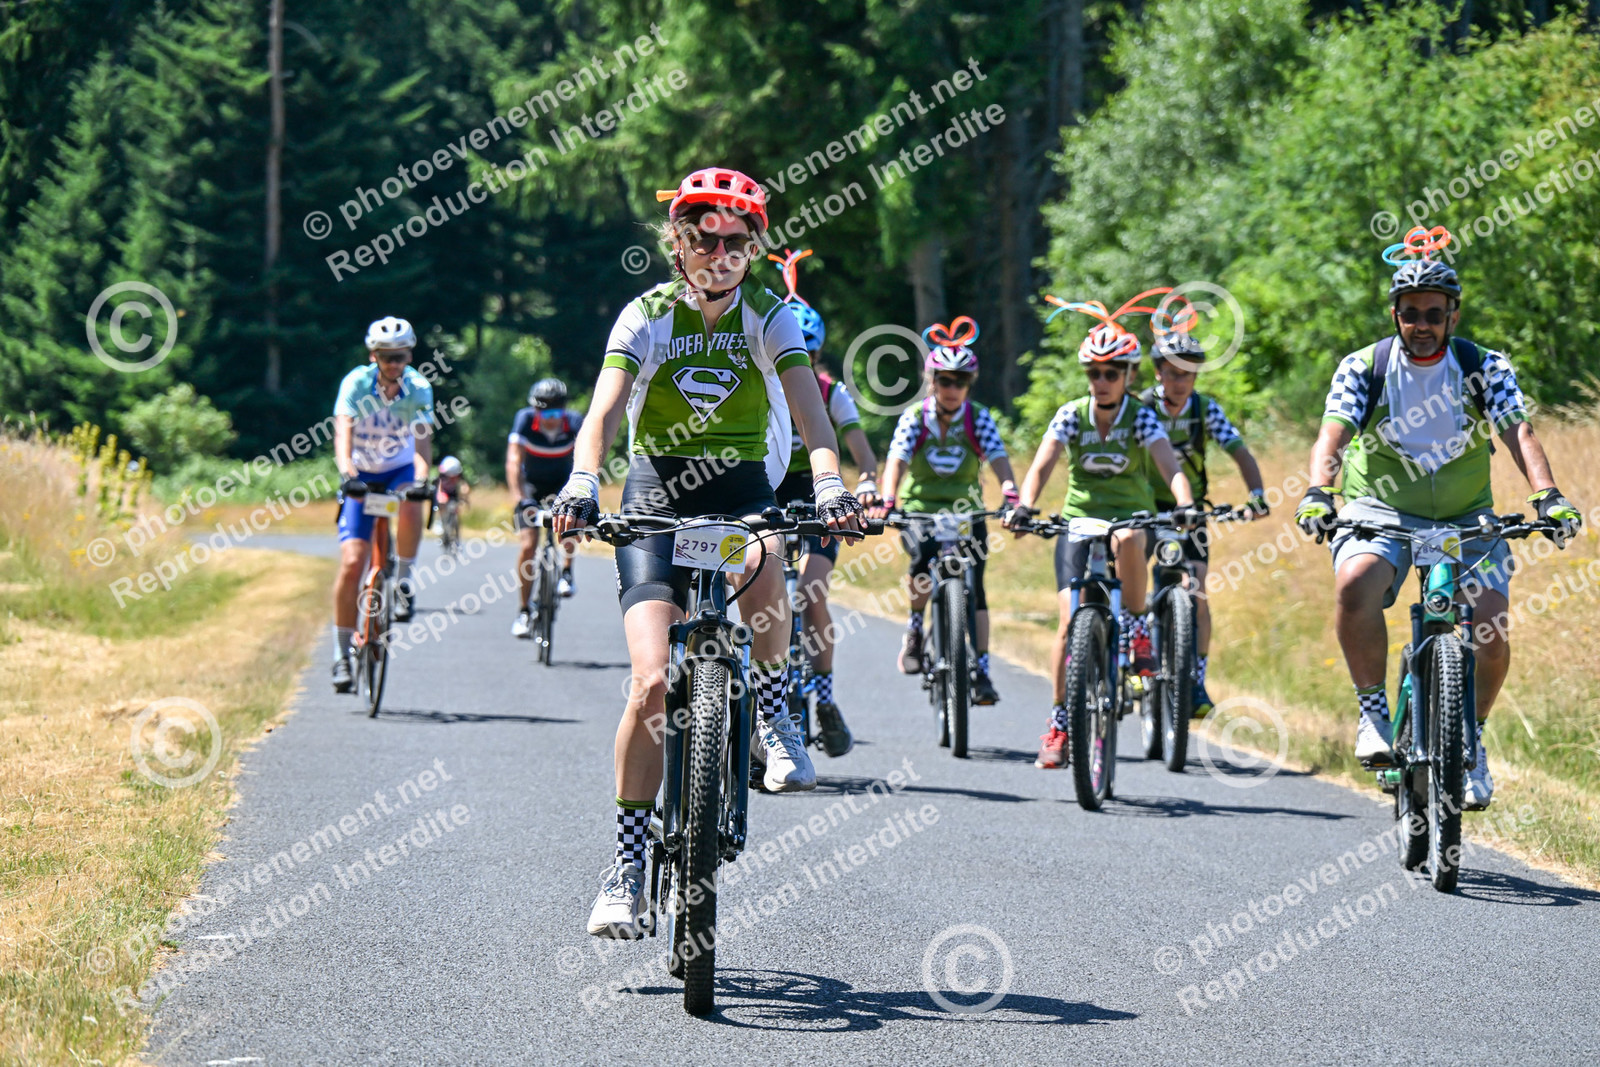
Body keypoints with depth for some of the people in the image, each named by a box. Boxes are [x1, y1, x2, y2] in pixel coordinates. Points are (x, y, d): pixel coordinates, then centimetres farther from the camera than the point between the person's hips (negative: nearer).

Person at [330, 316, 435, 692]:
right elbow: (343, 433, -32)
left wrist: (422, 478, -48)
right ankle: (342, 654, -2)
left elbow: (422, 442, -28)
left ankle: (403, 583, -13)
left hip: (401, 470, 0)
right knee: (352, 560, -12)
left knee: (411, 506, -37)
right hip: (362, 476, 0)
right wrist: (346, 472, -51)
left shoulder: (419, 389, -18)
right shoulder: (356, 384, -20)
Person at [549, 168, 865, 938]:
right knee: (652, 682, -15)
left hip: (745, 493, 0)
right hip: (657, 497, 0)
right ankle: (628, 864, -4)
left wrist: (828, 481, -38)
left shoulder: (770, 317, -4)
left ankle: (774, 714, -7)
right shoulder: (647, 316, -6)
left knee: (763, 579, -38)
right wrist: (581, 483, -40)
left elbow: (806, 402, -19)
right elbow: (605, 408, -20)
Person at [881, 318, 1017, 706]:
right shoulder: (913, 419, -6)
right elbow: (896, 461, -19)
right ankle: (914, 628, -6)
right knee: (924, 556, -31)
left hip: (966, 512, 1)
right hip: (919, 510, -1)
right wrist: (888, 502, -38)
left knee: (973, 583, -14)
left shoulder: (979, 419, -4)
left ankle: (980, 671, -8)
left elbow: (999, 459, -18)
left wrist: (1011, 496, -38)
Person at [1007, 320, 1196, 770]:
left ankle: (1136, 627, -16)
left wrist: (1185, 505, -42)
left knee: (1129, 539, -39)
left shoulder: (1141, 418, -9)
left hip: (1130, 515, -1)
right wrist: (1024, 506, -35)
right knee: (1071, 616, -13)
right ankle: (1059, 721, -7)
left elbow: (1170, 466, -23)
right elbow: (1041, 466, -16)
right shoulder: (1071, 415, -5)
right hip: (1079, 518, 1)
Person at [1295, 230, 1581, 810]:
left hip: (1465, 518, 1)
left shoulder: (1484, 368, -6)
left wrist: (1547, 495, -37)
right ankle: (1373, 713, -15)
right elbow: (1334, 434, -20)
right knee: (1355, 585, -34)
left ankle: (1470, 739, 9)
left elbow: (1518, 432, -19)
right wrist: (1316, 494, -40)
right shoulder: (1364, 367, -8)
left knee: (1491, 630, -18)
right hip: (1381, 509, -1)